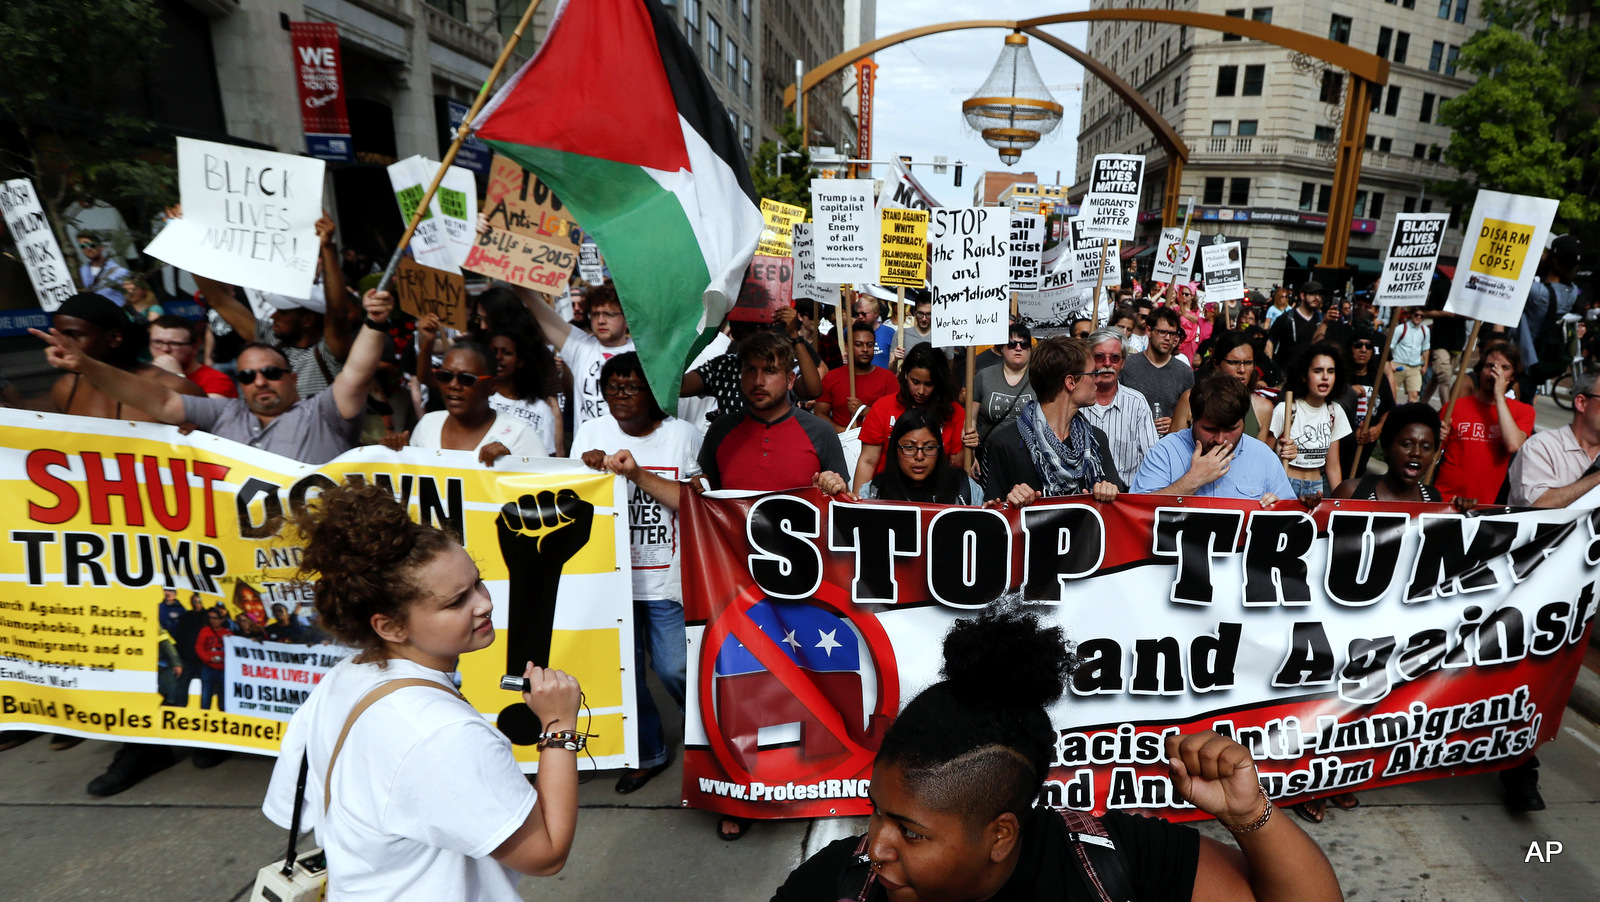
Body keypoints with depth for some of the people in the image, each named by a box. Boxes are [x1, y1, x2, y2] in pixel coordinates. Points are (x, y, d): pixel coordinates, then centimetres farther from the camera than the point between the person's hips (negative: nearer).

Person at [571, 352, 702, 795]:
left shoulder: (681, 434, -4)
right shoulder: (590, 433, 5)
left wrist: (637, 473, -21)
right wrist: (591, 468, -12)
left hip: (667, 577, -3)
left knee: (676, 668, -1)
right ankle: (646, 753, 33)